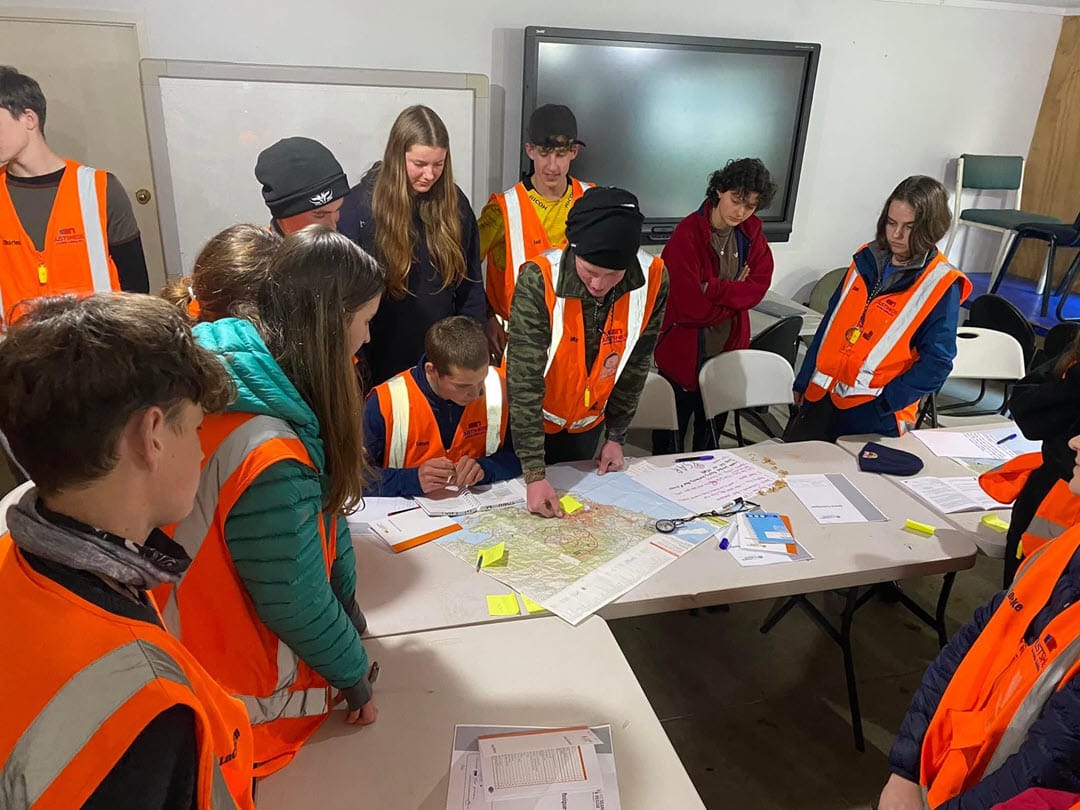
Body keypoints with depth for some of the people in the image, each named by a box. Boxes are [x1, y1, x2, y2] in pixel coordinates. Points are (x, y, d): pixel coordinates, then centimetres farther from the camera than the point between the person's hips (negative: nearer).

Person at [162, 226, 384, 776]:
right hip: (251, 710, -8)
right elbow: (296, 604, -26)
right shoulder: (270, 460, -38)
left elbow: (324, 501, 0)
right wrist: (355, 677, -7)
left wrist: (346, 602, 10)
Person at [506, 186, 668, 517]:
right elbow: (523, 377, -31)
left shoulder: (652, 281, -20)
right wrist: (534, 473, -34)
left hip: (587, 422, 3)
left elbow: (635, 365, -6)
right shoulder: (540, 279, -31)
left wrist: (616, 437, 1)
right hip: (529, 419, -2)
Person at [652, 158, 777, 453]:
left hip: (729, 350, 5)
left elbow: (758, 287, -11)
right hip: (685, 351, -5)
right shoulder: (688, 235, -19)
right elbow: (691, 308, -24)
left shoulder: (751, 235, 1)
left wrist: (714, 289, -23)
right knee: (671, 434, 11)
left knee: (711, 432, 21)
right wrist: (734, 293, -13)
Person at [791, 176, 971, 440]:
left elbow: (936, 363, -13)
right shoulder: (868, 259, 5)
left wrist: (883, 403, -20)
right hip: (820, 396, 5)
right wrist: (803, 381, 11)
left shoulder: (941, 285, -10)